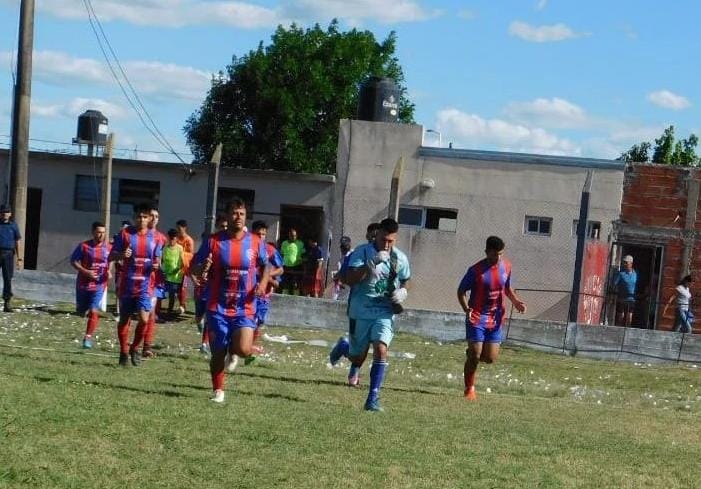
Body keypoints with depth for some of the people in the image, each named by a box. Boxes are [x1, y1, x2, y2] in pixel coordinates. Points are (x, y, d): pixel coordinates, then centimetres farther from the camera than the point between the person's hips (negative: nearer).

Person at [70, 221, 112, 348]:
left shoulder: (109, 248, 0)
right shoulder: (84, 246, -8)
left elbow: (111, 261, 19)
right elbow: (73, 261, -4)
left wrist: (109, 272, 1)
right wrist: (85, 272, -16)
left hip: (99, 285, 0)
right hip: (83, 284, 0)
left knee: (94, 312, -13)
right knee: (81, 312, 12)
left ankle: (88, 338, -5)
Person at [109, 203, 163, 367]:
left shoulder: (155, 238, 3)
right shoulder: (125, 234, -1)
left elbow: (157, 260, 11)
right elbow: (111, 256, 0)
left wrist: (156, 265, -12)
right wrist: (122, 255, -21)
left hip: (145, 285, 0)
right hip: (127, 284, 0)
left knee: (144, 319, -14)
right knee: (124, 319, 9)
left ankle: (135, 348, 9)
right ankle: (124, 352, 25)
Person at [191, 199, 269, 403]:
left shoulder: (256, 242, 1)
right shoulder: (213, 241, -3)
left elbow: (265, 266, 17)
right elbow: (195, 269, 3)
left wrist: (263, 283, -3)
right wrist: (202, 269, -21)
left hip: (245, 308, 0)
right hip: (218, 307, 0)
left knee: (243, 350, -16)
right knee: (218, 353, 5)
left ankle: (232, 349, 21)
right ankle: (218, 391, 26)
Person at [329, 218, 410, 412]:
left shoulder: (400, 258, 1)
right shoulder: (362, 252, -9)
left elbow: (405, 281, 20)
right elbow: (350, 279, -20)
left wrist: (402, 293, -3)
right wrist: (371, 264, -32)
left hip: (385, 313, 1)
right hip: (361, 311, -1)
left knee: (381, 350, -20)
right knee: (358, 357, 9)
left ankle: (373, 398, -14)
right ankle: (343, 346, 46)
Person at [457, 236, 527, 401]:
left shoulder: (506, 267, 1)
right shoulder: (476, 270, -13)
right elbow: (461, 291, -4)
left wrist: (516, 301, -2)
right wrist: (466, 309, -21)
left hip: (495, 319, 4)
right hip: (477, 319, -4)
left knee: (490, 358, 1)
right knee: (474, 356, -6)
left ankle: (472, 353, 34)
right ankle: (469, 389, 11)